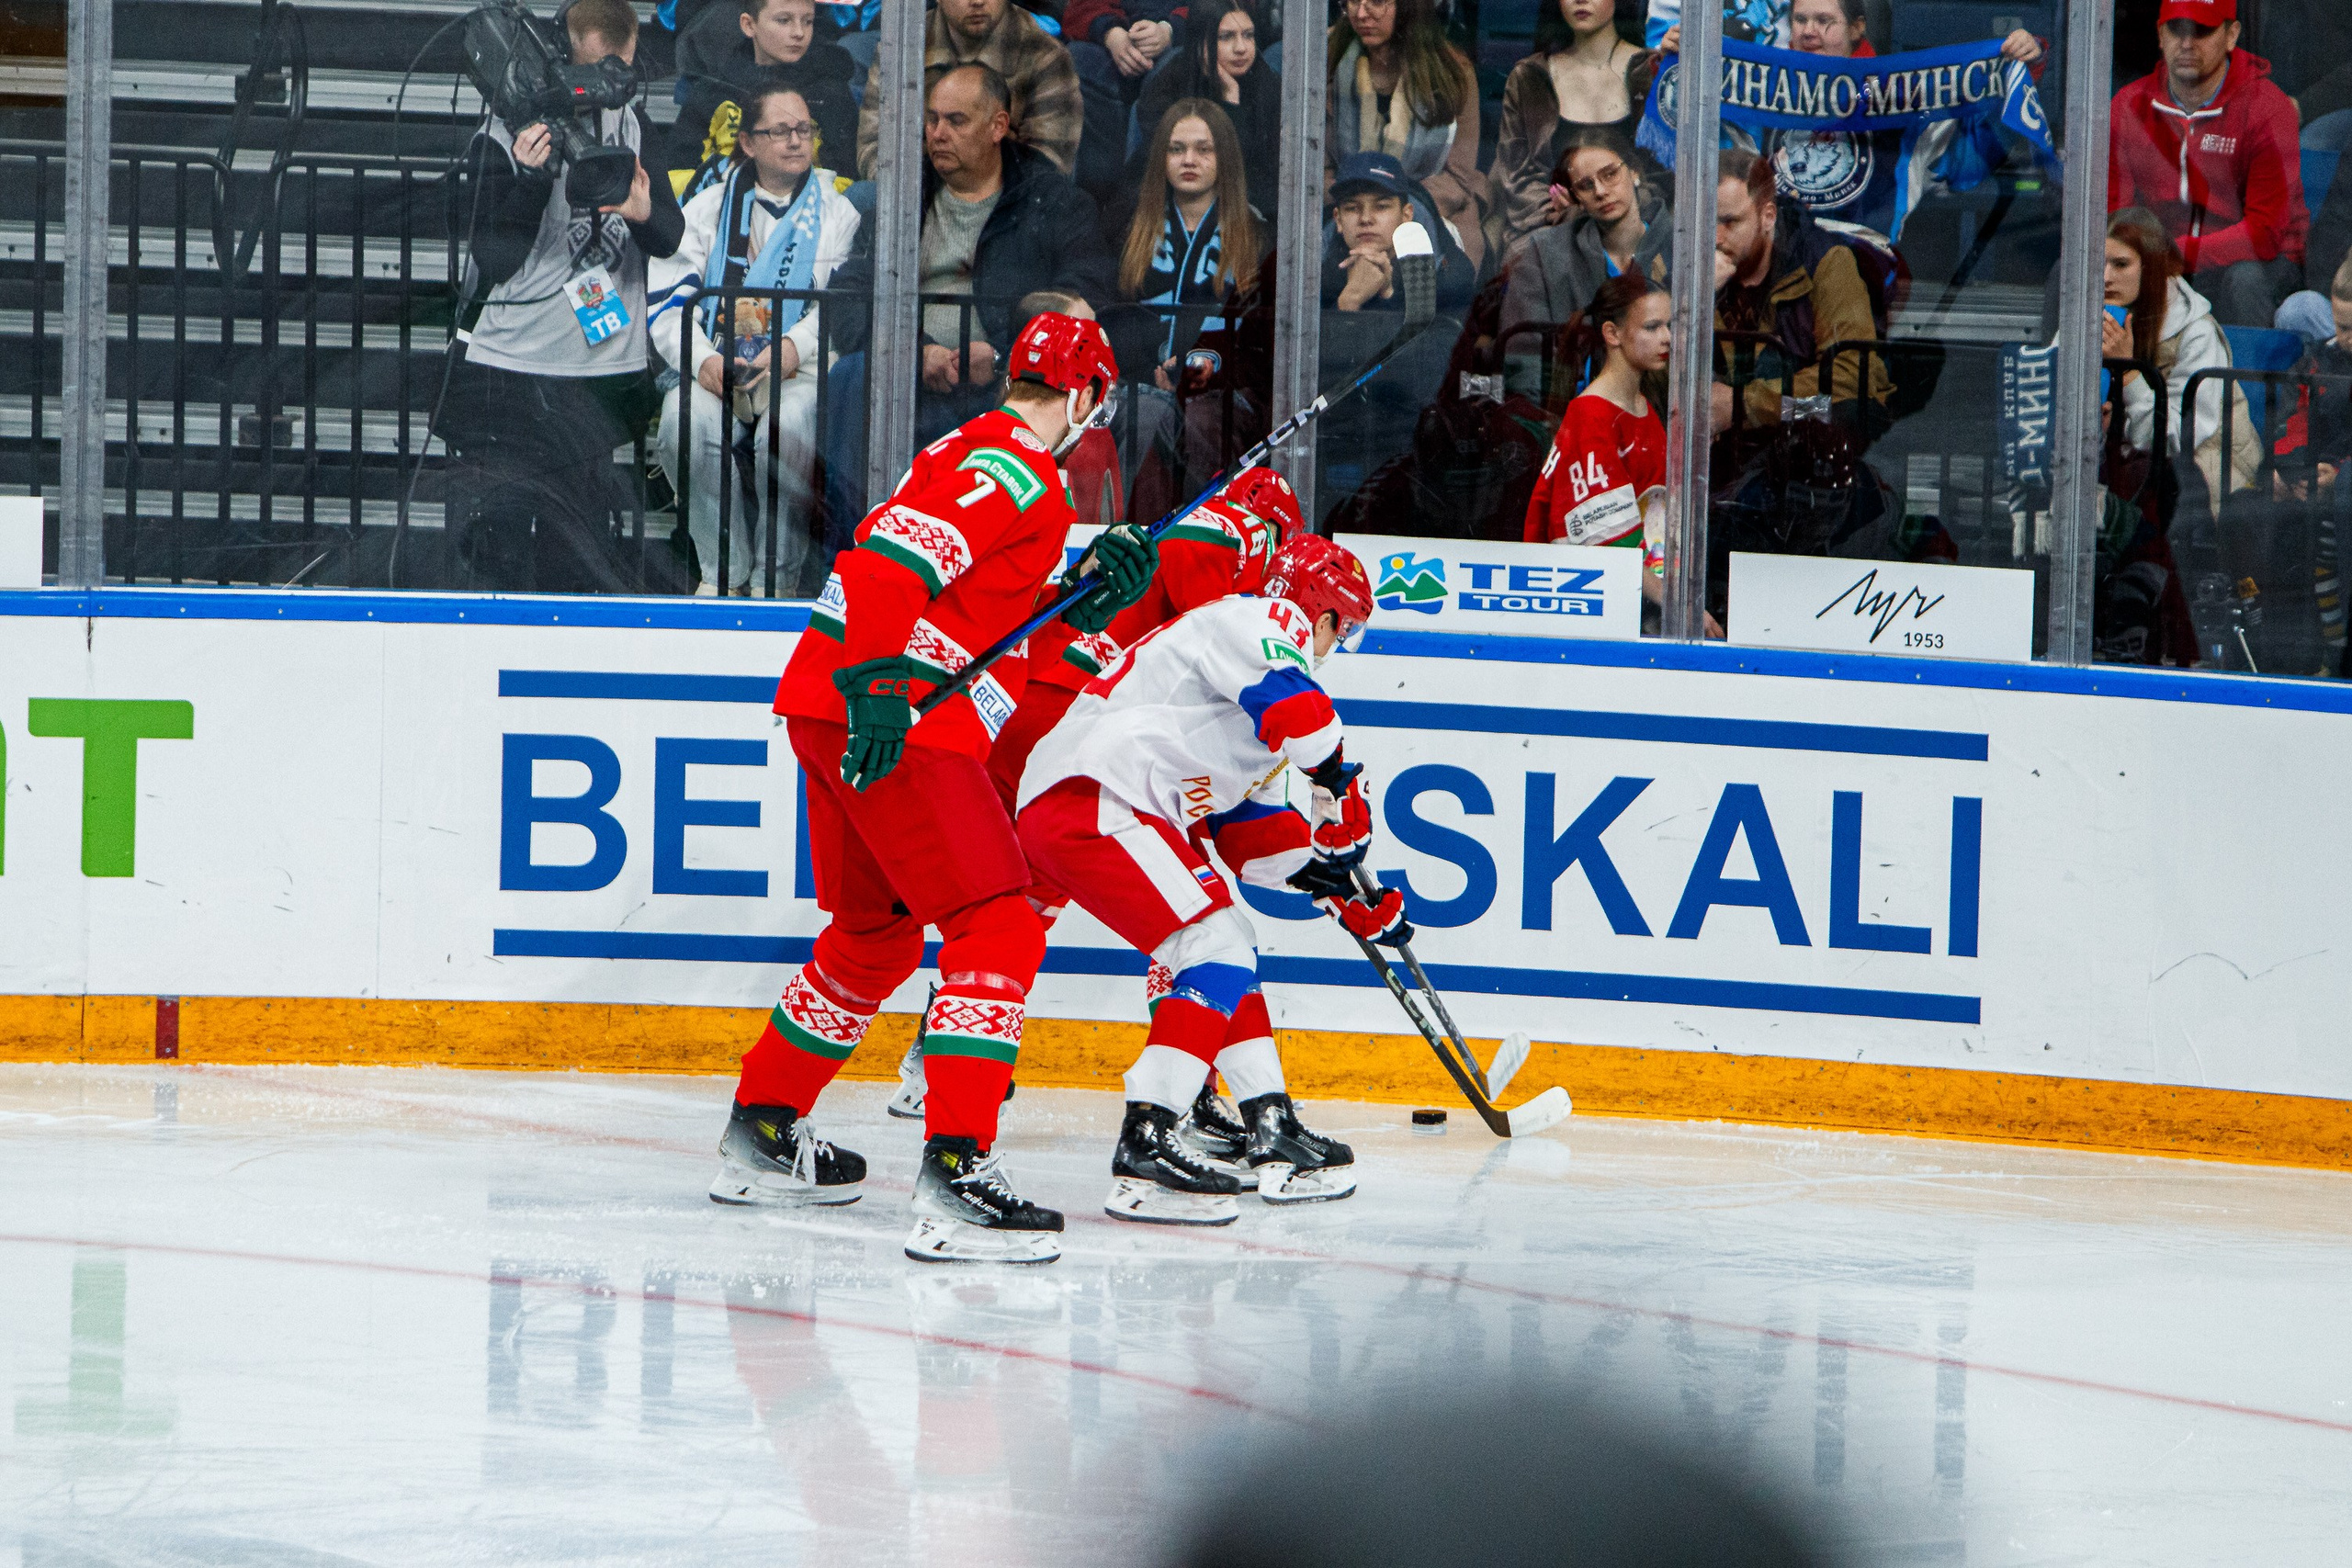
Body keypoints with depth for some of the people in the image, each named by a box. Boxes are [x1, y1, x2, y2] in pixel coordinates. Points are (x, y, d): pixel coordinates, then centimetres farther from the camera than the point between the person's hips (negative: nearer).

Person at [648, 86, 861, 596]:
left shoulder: (838, 212, 15)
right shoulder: (709, 209, 16)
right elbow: (668, 300, 6)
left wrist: (795, 347, -18)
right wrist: (703, 361, -14)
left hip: (800, 373, -1)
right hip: (716, 374, 1)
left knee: (790, 424, -37)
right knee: (685, 421, -33)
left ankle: (782, 577, -22)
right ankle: (724, 573, -20)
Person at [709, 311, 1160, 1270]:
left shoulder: (971, 454, 22)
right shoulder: (1013, 472, -10)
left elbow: (1001, 619, 22)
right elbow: (892, 562, -24)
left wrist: (1095, 593, 9)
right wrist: (877, 684, -29)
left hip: (830, 706, 11)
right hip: (891, 723, -11)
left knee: (876, 934, 25)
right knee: (998, 932, -15)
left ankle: (761, 1134, 35)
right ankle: (954, 1174, -26)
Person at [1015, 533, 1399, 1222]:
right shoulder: (1261, 621, -2)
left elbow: (1251, 832, 25)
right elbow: (1296, 710, -25)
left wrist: (1346, 890, 18)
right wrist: (1343, 797, -13)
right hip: (1090, 799, -11)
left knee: (1229, 950, 18)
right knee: (1217, 949, -16)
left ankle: (1275, 1136, 22)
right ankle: (1146, 1148, -23)